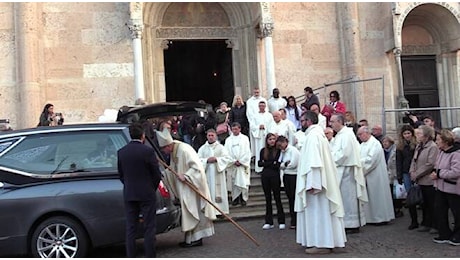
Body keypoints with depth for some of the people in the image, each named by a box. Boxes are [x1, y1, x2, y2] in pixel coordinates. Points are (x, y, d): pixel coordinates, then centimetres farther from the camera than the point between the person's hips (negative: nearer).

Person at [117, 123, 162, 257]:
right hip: (147, 194, -4)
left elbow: (121, 174, 9)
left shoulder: (121, 152, 2)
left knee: (131, 228, 10)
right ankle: (150, 256, 6)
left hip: (128, 194, 4)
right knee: (149, 227, 4)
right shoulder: (148, 151, -12)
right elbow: (157, 174, -7)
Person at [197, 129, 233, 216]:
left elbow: (228, 158, -2)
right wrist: (207, 160, -13)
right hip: (207, 174, 1)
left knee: (219, 192, 0)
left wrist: (216, 159, -14)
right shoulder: (202, 148, 8)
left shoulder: (221, 147, 5)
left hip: (218, 174, -1)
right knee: (208, 192, -1)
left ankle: (220, 210, 6)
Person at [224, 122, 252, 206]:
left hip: (243, 164, -2)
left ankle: (243, 199, 3)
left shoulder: (245, 138, 5)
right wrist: (234, 161, -8)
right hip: (232, 165, 2)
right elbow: (227, 153, 3)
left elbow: (247, 152, 0)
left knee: (243, 182, -5)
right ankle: (235, 199, 9)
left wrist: (241, 161, -9)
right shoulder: (228, 140, 10)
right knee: (233, 183, 1)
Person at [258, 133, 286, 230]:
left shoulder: (278, 150, -5)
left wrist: (266, 163, -9)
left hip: (275, 176, -4)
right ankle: (269, 222, 16)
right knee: (268, 198, 9)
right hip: (265, 176, 4)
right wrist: (271, 163, -10)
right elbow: (259, 163, 1)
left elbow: (278, 164, -11)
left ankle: (281, 221, 11)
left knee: (277, 198, 3)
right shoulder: (263, 151, 6)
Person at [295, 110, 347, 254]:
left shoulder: (313, 136, -15)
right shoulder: (318, 133, 16)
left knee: (317, 211, -5)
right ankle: (326, 241, 20)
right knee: (321, 211, 13)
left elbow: (314, 161, -23)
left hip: (315, 181, -10)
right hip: (321, 181, 10)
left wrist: (311, 184, -24)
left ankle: (321, 244, 1)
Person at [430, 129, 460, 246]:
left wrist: (438, 174, -19)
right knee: (439, 210, 9)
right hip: (441, 187, 8)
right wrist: (435, 172, -1)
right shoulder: (441, 152, 7)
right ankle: (445, 234, 21)